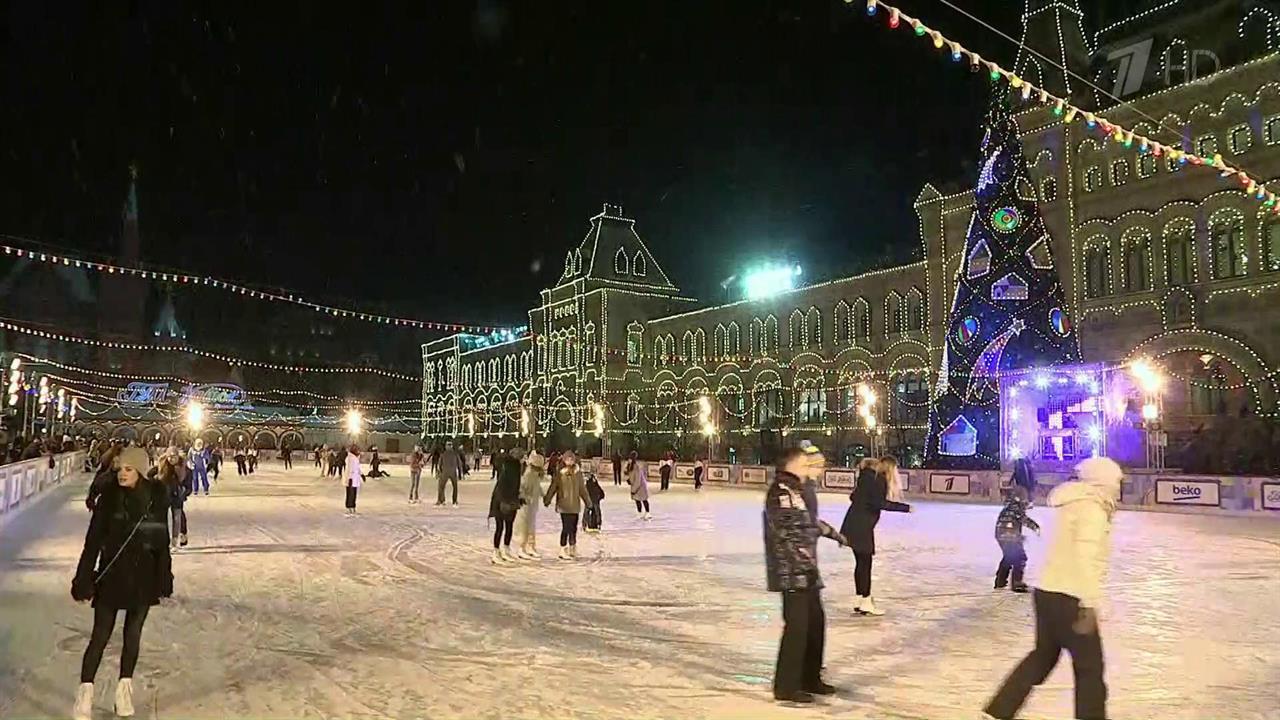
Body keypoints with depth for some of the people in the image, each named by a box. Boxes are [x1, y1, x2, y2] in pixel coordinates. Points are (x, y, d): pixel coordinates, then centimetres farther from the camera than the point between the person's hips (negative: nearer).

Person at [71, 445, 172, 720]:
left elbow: (163, 541, 1)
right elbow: (93, 540, -8)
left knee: (133, 634, 11)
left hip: (143, 577, 2)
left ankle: (124, 689, 24)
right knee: (100, 635, 0)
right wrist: (84, 580, -10)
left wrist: (164, 580, 4)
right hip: (112, 575, -2)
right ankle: (85, 692, 12)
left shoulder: (156, 497, -5)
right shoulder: (109, 497, -10)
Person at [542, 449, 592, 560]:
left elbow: (582, 488, 14)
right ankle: (563, 550, 2)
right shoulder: (559, 473, -3)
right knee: (566, 527, -7)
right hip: (564, 504, -4)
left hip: (575, 505, 4)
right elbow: (552, 487, 0)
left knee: (573, 528, 9)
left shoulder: (578, 473, 7)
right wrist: (547, 500, -5)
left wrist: (588, 501, 14)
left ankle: (572, 550, 20)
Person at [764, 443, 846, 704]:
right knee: (797, 626, -5)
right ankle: (786, 687, 6)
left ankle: (810, 678, 30)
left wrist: (832, 532, 41)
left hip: (806, 568, 10)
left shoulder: (800, 489, 15)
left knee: (816, 621, 16)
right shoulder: (781, 491, -16)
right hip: (791, 571, -10)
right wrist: (806, 563, -24)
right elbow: (788, 533, -23)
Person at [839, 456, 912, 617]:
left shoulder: (867, 475, 14)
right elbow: (880, 503, -21)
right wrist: (905, 507, -15)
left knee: (861, 562, 13)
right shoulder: (878, 479, -12)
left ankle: (861, 600, 19)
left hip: (854, 524, 9)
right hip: (861, 526, -9)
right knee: (865, 563, -2)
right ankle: (866, 602, 3)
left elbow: (854, 497, 19)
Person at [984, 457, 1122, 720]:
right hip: (1068, 598, -9)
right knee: (1090, 667, 5)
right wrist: (1090, 604, -26)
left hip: (1047, 591, 9)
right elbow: (1085, 557, -24)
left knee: (1043, 656, 20)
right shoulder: (1092, 508, -14)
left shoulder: (1075, 504, 15)